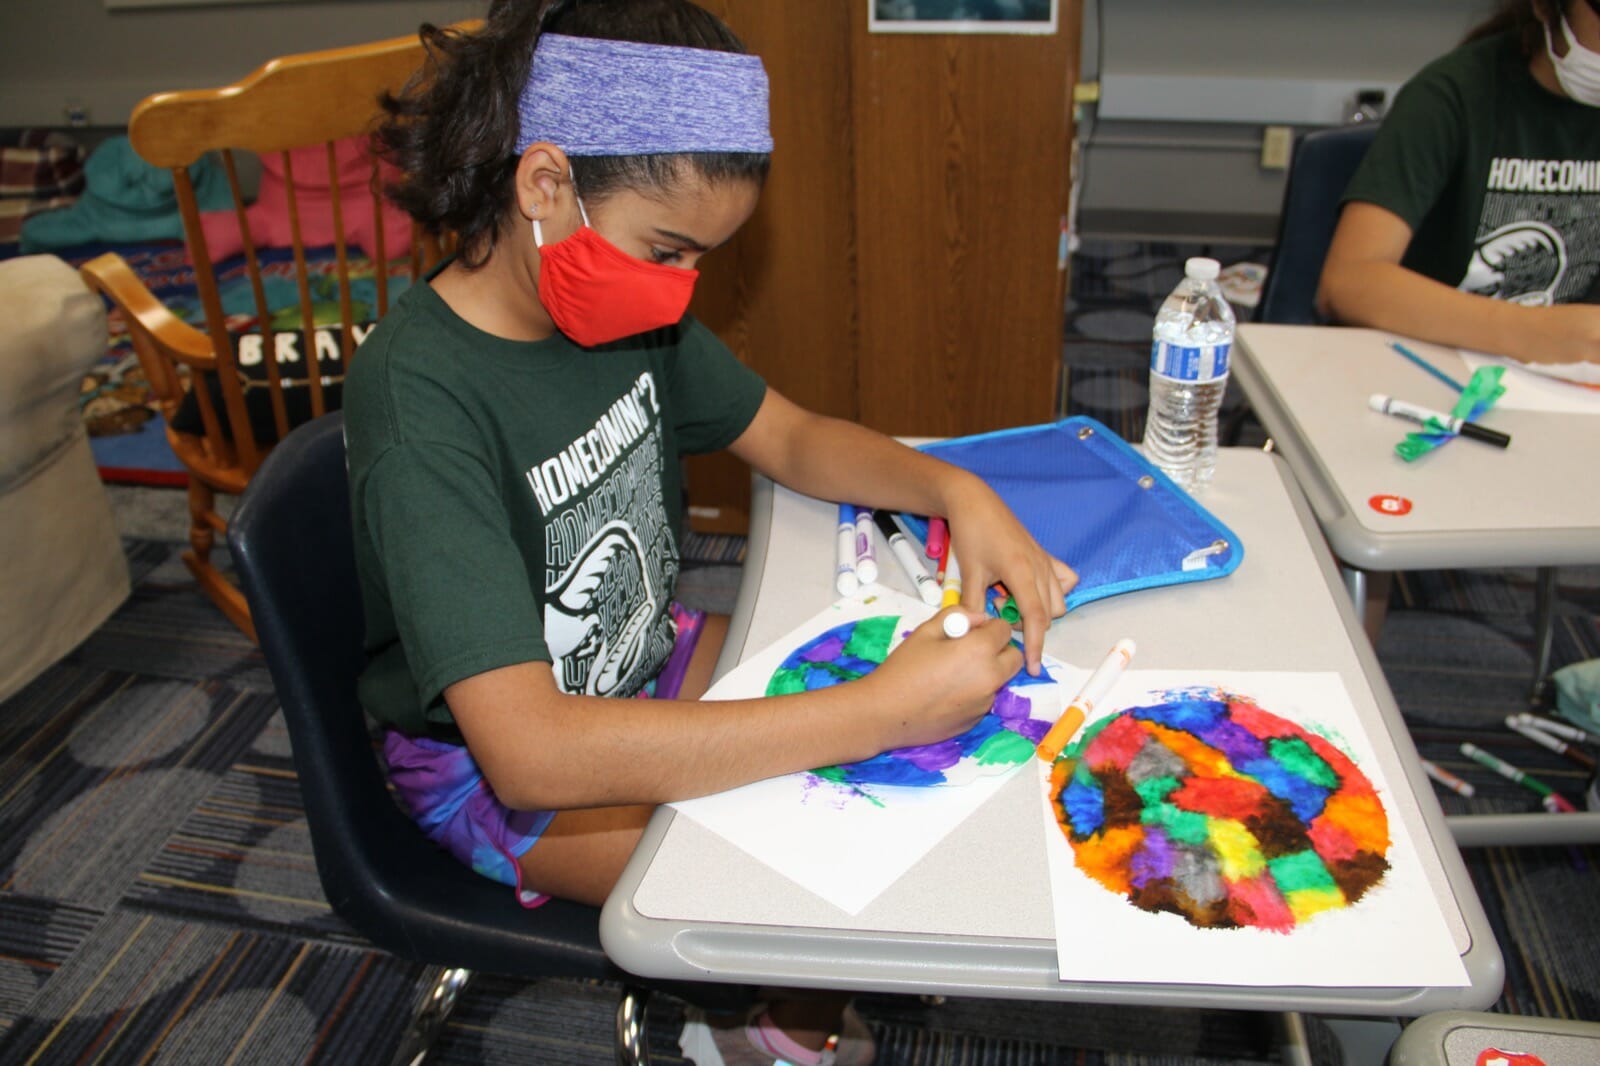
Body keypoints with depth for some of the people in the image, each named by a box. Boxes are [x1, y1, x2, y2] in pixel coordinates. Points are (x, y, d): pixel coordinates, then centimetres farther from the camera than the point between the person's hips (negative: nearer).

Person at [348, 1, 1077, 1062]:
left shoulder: (627, 308, -8)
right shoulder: (420, 402, -32)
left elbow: (792, 437, 3)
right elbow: (527, 750, -40)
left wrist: (957, 490, -17)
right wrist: (876, 712, -42)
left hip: (648, 668, 8)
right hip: (493, 770, -7)